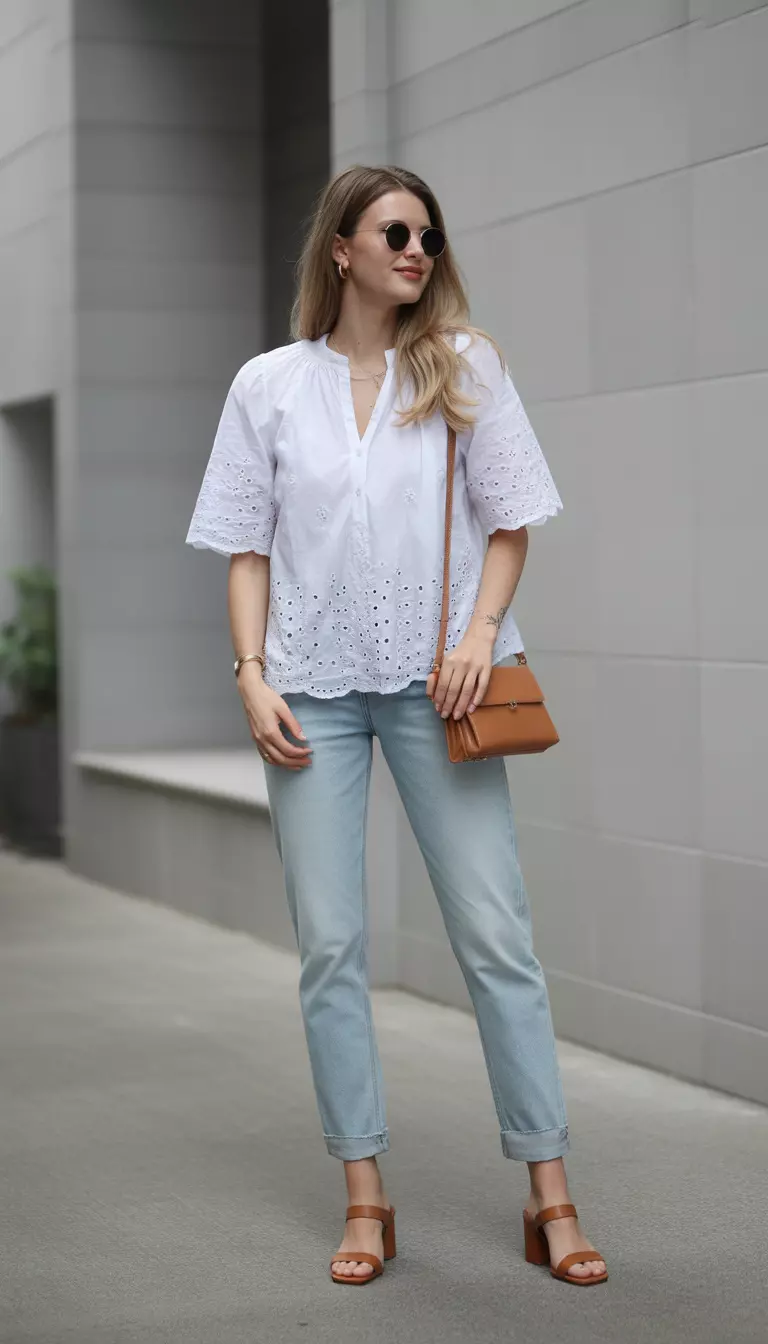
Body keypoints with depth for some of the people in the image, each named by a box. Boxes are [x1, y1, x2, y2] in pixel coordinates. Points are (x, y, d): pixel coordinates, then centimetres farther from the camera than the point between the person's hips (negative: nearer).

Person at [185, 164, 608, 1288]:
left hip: (434, 685, -1)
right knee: (330, 943, 1)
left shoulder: (463, 365, 6)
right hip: (314, 691, 1)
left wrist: (480, 631, -10)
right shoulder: (268, 385, 7)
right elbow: (248, 548, 8)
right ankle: (366, 1199, 10)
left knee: (496, 932, -3)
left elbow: (510, 521, 6)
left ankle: (551, 1196, 4)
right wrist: (252, 674, -3)